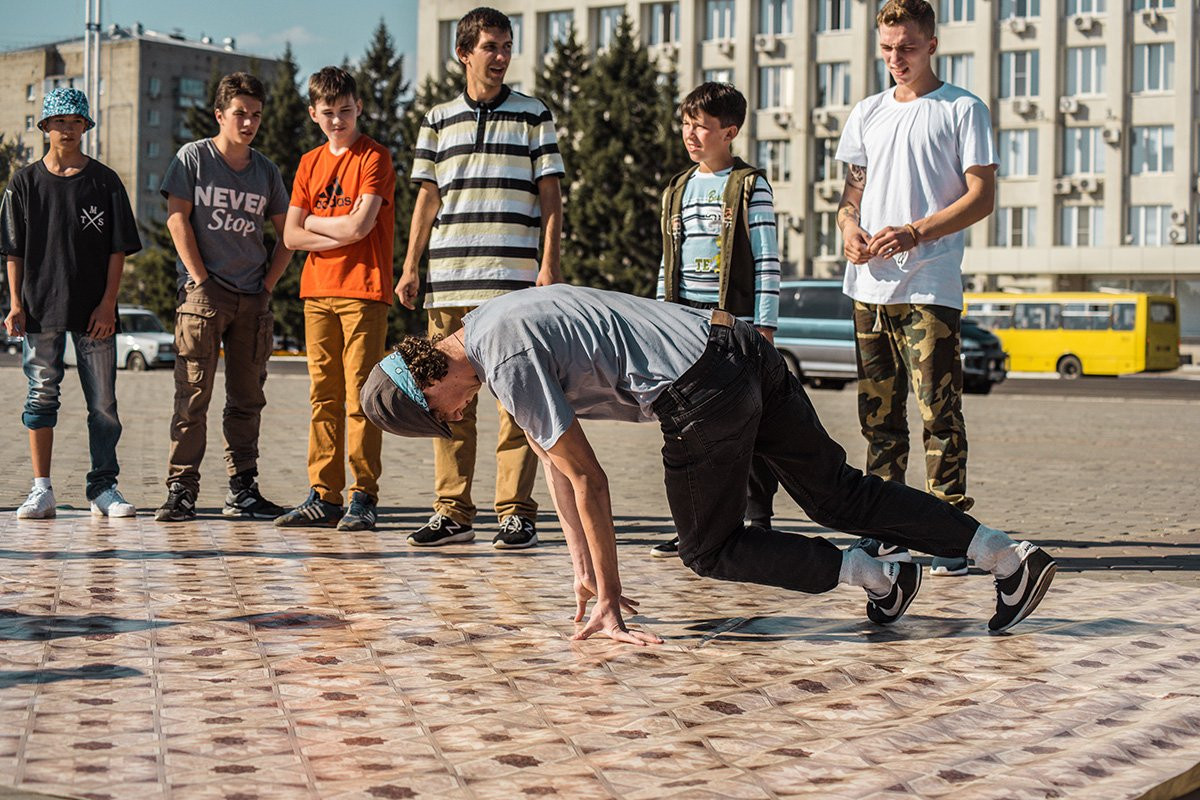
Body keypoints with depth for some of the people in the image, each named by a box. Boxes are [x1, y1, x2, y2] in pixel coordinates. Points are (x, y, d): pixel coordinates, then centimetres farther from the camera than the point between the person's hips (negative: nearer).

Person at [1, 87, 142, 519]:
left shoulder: (105, 182, 4)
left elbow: (118, 247, 3)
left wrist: (107, 303, -6)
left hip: (94, 311, 0)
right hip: (40, 306, 0)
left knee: (103, 401, 0)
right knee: (41, 397, 2)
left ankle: (103, 487, 8)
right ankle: (41, 490, 7)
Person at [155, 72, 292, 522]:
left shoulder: (266, 171, 13)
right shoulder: (193, 158, 2)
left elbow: (286, 233, 18)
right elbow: (177, 219, -3)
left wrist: (269, 282, 5)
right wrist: (200, 280, -9)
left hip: (253, 299, 4)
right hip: (203, 294, -4)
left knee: (247, 398, 6)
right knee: (193, 394, -8)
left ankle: (242, 492, 11)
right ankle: (181, 491, -5)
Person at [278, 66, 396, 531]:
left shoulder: (374, 158, -2)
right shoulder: (310, 164, 15)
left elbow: (360, 226, -14)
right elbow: (291, 236, 8)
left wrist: (314, 220, 2)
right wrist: (341, 234, -6)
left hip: (363, 292, -5)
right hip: (318, 292, 6)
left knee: (360, 398, -6)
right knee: (324, 396, 5)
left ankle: (364, 498, -4)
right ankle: (324, 497, 8)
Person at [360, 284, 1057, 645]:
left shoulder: (507, 362, -12)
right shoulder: (495, 325, 18)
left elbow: (587, 477, -10)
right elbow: (555, 460, 23)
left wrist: (608, 600, -3)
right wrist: (586, 574, 24)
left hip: (704, 391, -9)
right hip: (743, 343, 9)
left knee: (711, 549, 9)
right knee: (838, 494, 13)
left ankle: (875, 576, 8)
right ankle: (1009, 555, 11)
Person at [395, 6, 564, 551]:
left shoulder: (533, 116, 8)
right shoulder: (438, 120, 14)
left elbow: (550, 195, 5)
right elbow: (428, 198, 16)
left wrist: (550, 264, -4)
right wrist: (410, 267, 9)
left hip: (512, 280, -3)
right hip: (448, 281, 3)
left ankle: (516, 514, -1)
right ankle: (452, 511, 9)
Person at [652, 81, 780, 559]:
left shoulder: (750, 186, -1)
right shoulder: (678, 190, 16)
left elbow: (767, 260, -5)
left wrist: (765, 326, -10)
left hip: (735, 322, -6)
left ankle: (758, 524, 5)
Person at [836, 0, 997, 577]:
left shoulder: (962, 110, 2)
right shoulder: (867, 114, 18)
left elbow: (982, 196, -4)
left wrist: (915, 233, -16)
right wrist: (849, 227, 0)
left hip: (930, 286, -5)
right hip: (869, 286, 6)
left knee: (937, 413, -9)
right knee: (878, 415, 8)